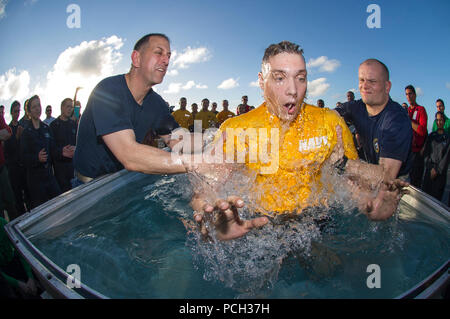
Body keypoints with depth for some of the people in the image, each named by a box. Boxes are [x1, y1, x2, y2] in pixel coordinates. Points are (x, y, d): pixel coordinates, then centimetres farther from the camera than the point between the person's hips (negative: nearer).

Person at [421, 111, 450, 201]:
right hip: (428, 169, 2)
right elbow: (425, 152, 4)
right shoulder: (431, 135, 8)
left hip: (440, 171, -2)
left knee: (436, 195, -1)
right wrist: (430, 168, -6)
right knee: (425, 192, 1)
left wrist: (437, 170, -9)